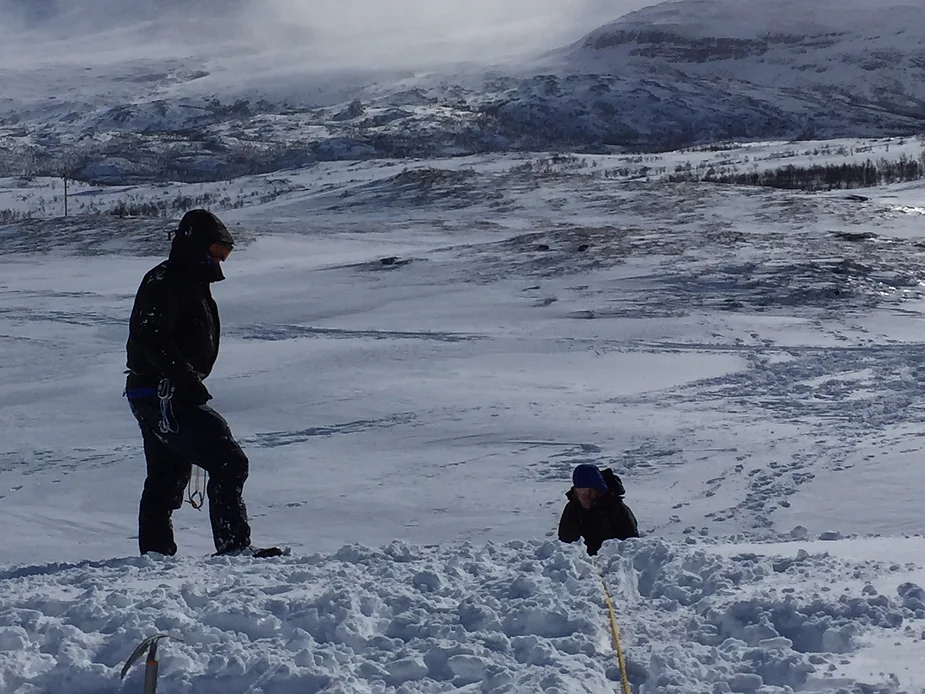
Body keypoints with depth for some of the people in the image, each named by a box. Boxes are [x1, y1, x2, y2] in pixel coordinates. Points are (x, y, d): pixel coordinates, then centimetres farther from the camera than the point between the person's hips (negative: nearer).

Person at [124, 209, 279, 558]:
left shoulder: (192, 283, 20)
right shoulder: (165, 283, -13)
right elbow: (152, 340, -24)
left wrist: (191, 381, 19)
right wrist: (188, 381, -25)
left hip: (154, 397, 11)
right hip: (163, 396, -11)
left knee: (167, 477, 19)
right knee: (229, 462, -16)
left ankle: (154, 552, 29)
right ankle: (234, 546, -18)